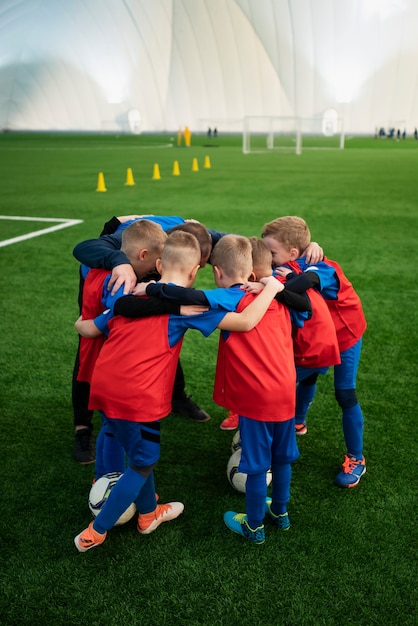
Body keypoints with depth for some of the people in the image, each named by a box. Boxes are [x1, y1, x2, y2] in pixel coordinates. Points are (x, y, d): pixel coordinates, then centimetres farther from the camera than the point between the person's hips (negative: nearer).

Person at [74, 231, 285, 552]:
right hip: (139, 397, -7)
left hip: (103, 386, 7)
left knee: (141, 452, 26)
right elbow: (246, 322, -12)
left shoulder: (132, 295, 12)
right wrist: (271, 288, 1)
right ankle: (94, 533, 20)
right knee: (143, 464, 13)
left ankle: (149, 513, 45)